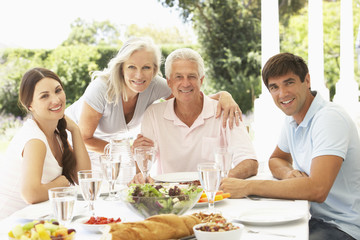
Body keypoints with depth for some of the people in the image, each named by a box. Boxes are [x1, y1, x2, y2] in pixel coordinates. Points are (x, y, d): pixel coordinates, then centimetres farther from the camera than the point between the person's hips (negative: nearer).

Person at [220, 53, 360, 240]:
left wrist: (248, 187, -28)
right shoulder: (292, 117, 7)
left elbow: (317, 190, -31)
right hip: (312, 217, 8)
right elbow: (276, 159, 23)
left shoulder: (330, 118, -20)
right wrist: (289, 172, -3)